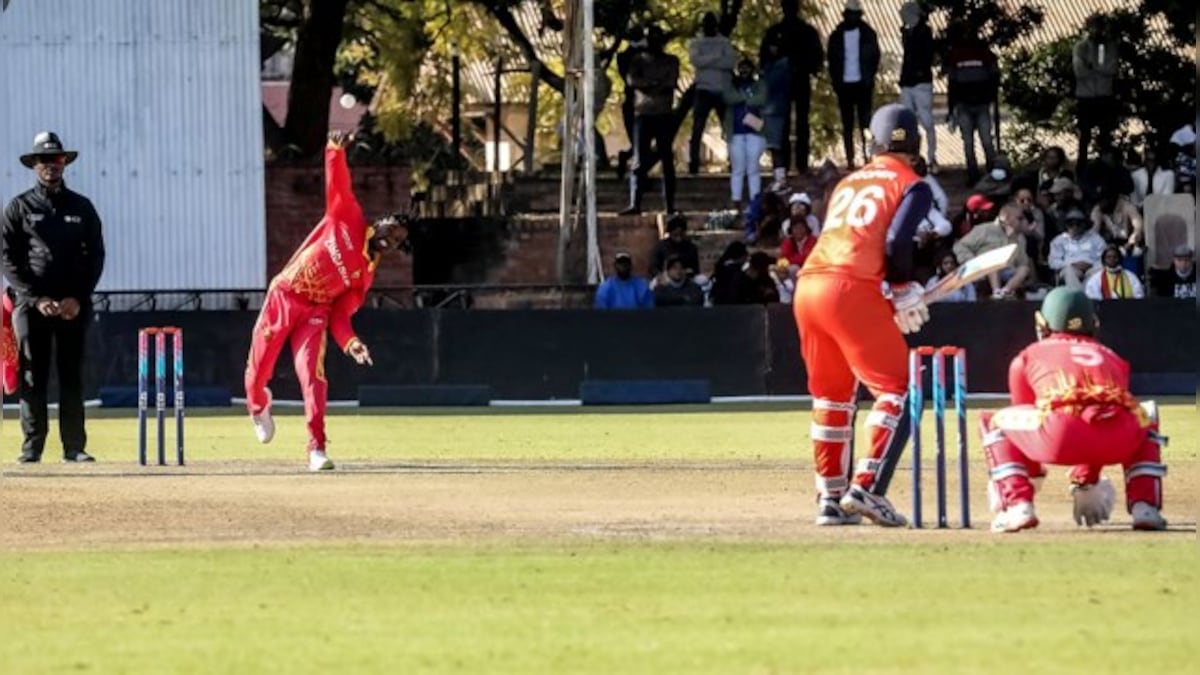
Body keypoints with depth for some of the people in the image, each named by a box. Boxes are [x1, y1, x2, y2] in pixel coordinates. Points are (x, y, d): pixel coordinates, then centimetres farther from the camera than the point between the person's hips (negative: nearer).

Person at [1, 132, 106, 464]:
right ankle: (32, 446, -1)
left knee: (72, 377, 1)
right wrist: (37, 299, -10)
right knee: (33, 377, -3)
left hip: (74, 306, 2)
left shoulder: (82, 208, 11)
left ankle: (74, 447, 2)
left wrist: (78, 299, -5)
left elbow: (95, 257, 9)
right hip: (32, 305, -2)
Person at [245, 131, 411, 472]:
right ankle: (258, 406, 43)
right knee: (259, 369, 7)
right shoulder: (347, 219, -2)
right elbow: (337, 182, -10)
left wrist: (351, 343, -20)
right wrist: (336, 150, -26)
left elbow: (340, 316, -2)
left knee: (312, 374, -18)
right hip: (282, 299, 0)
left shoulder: (365, 275, 1)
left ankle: (317, 449, -19)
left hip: (315, 312, 0)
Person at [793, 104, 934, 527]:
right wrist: (904, 291, 5)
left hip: (808, 286, 7)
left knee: (831, 395, 18)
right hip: (852, 290, -7)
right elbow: (897, 241, -9)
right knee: (895, 389, -1)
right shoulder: (911, 186, 7)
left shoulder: (849, 182, 26)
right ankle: (867, 488, -14)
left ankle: (830, 499, 18)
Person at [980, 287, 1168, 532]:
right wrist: (1086, 482, 58)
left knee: (993, 421, 27)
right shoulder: (1110, 356, 36)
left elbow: (1024, 420, 40)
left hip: (1059, 438, -2)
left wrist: (1033, 475, 54)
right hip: (1118, 442, 2)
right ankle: (1144, 506, 20)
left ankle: (1018, 505, 8)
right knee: (1145, 416, 39)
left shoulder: (1028, 357, 30)